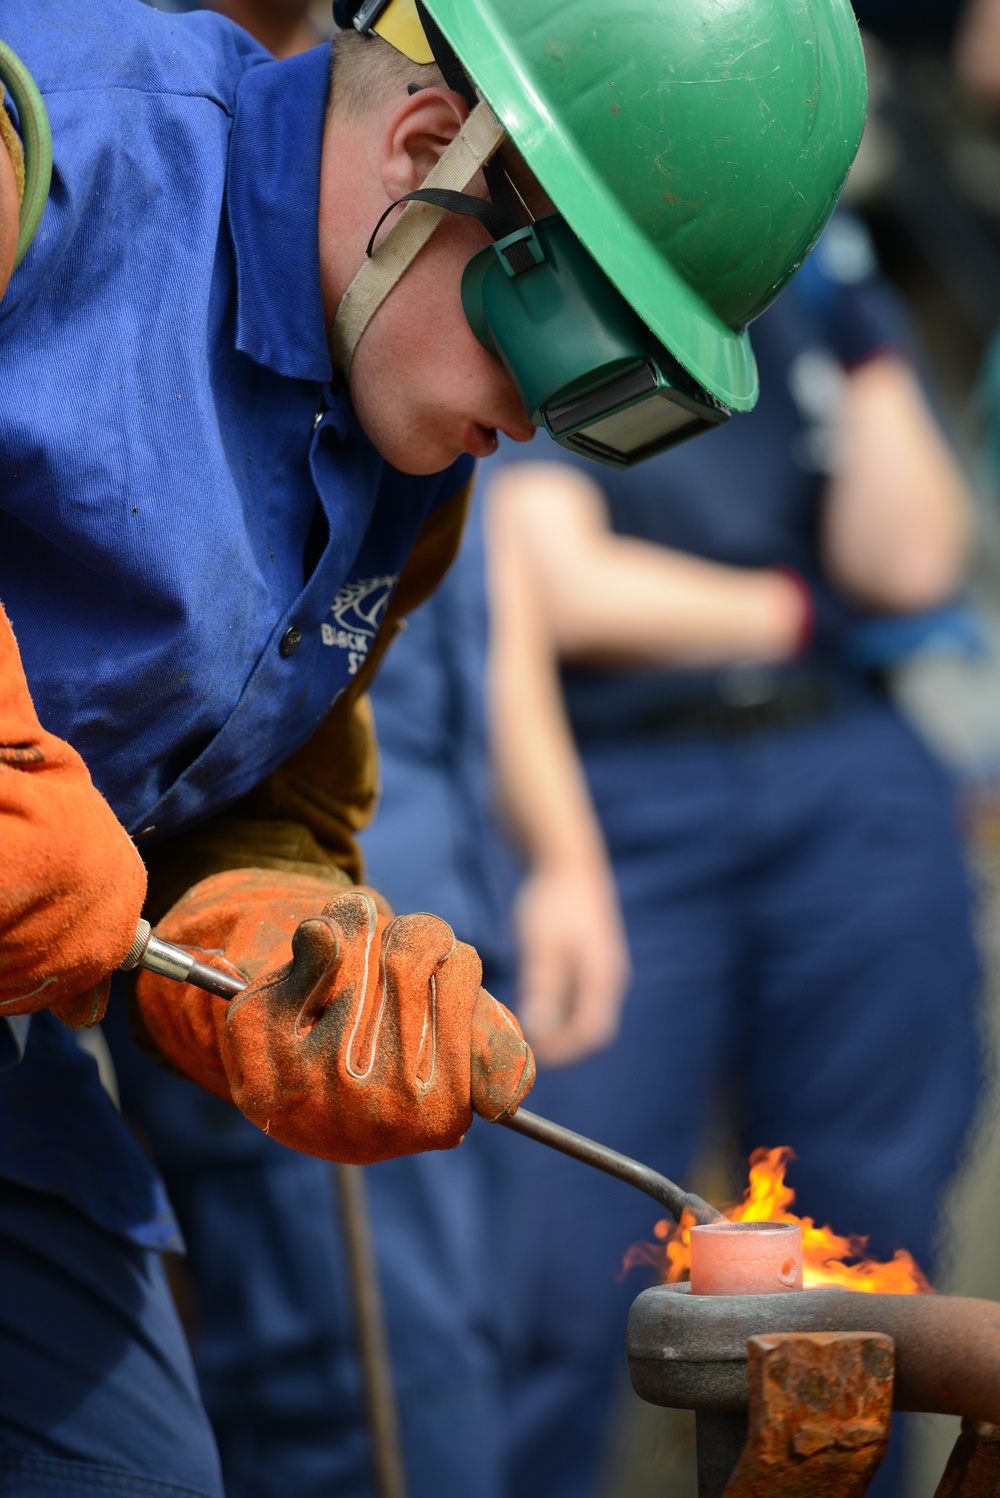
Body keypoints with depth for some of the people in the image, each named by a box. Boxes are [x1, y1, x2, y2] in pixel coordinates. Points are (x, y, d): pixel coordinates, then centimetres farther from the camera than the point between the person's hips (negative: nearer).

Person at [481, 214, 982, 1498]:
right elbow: (567, 590, -8)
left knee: (866, 1240, 6)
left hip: (859, 800, 5)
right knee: (554, 1297, -11)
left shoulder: (819, 314, 16)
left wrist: (866, 338, 0)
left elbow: (909, 563, 3)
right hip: (627, 804, -5)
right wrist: (792, 611, 3)